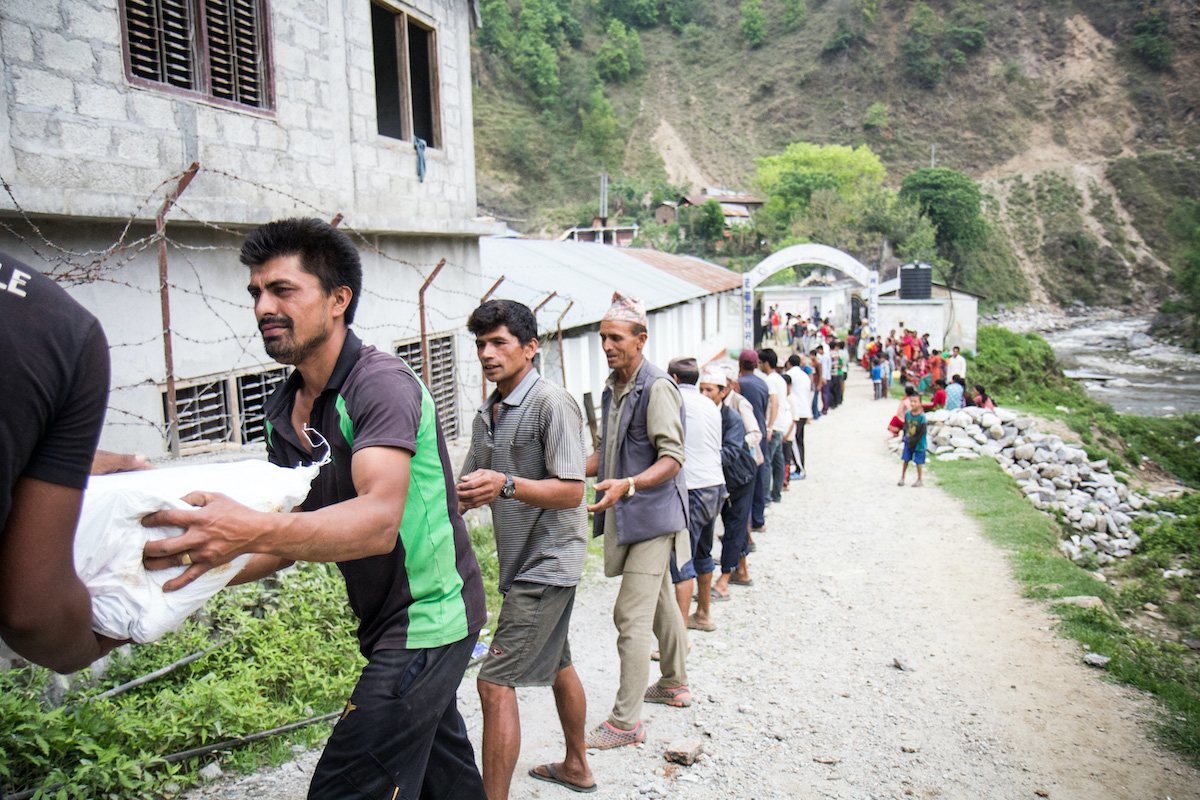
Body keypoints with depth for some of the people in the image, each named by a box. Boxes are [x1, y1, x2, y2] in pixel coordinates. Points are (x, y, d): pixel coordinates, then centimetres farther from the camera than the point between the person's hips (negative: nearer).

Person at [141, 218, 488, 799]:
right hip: (389, 621, 9)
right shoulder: (284, 408, 6)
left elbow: (378, 522, -36)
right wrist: (197, 570, -10)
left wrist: (256, 530, -51)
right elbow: (290, 535, 6)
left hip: (426, 618, -9)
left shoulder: (381, 383, -21)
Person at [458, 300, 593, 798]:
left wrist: (506, 484, -35)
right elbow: (468, 490, 14)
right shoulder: (487, 414, 10)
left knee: (496, 683, -12)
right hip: (524, 563, 10)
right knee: (556, 663, 23)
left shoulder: (552, 403, -17)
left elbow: (571, 492, -22)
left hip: (547, 563, -9)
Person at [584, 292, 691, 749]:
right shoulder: (612, 388, 12)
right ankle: (674, 684, 38)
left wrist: (627, 485, -36)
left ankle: (626, 721, -3)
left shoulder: (657, 388, -16)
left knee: (631, 616, -10)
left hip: (653, 513, -9)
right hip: (630, 515, 9)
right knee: (660, 602, 21)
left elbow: (672, 459, -22)